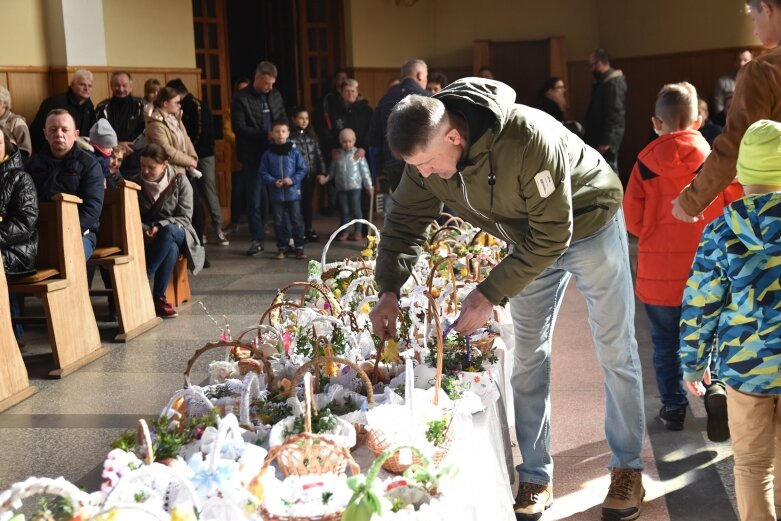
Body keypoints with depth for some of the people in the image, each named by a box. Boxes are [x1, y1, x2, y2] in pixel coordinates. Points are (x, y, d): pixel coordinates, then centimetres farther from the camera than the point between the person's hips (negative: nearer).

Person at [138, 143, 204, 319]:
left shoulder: (179, 181, -3)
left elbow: (185, 217, -9)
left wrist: (160, 227, -25)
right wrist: (145, 230, -19)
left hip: (177, 232, 0)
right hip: (147, 237, 1)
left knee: (168, 232, -40)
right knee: (171, 249, -36)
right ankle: (159, 298, -30)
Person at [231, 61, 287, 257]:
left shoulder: (275, 95, 9)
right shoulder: (241, 98, -7)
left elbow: (283, 118, 19)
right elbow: (239, 128, -13)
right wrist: (265, 134, -19)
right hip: (253, 156, -4)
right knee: (255, 200, -1)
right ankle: (258, 240, 5)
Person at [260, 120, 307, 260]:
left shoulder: (295, 152, -3)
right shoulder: (268, 154, -1)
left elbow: (302, 169, 0)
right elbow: (263, 172, 2)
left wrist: (293, 180, -14)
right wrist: (274, 182, -12)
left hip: (293, 192, -1)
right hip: (276, 194, 1)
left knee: (296, 221, 1)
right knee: (279, 222, 8)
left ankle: (299, 247, 10)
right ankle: (282, 247, 18)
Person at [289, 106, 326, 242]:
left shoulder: (311, 136, 10)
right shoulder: (290, 137, -9)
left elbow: (318, 155, 11)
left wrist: (321, 172, 4)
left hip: (311, 175, 5)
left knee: (308, 202, 14)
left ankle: (308, 229, 24)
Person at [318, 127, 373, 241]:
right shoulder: (337, 155, 2)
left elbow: (365, 171, -2)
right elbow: (332, 171, 10)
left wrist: (369, 186, -2)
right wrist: (326, 179, -5)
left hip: (355, 187, -2)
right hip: (341, 187, 3)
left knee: (356, 210, 1)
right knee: (344, 210, 11)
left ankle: (357, 231, 11)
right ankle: (344, 231, 19)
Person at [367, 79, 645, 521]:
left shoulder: (529, 140, -39)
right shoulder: (426, 152, -19)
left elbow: (551, 236, -33)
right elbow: (406, 220, -7)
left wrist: (490, 295, -33)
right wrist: (389, 290, -19)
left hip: (588, 224, -5)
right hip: (533, 239, 6)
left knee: (616, 352, 3)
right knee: (529, 356, 7)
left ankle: (628, 468, 19)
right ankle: (537, 478, 17)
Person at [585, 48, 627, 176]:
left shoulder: (614, 83, -15)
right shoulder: (604, 82, 16)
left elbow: (614, 114, -22)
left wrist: (606, 141, -24)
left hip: (606, 140, -10)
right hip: (600, 137, 10)